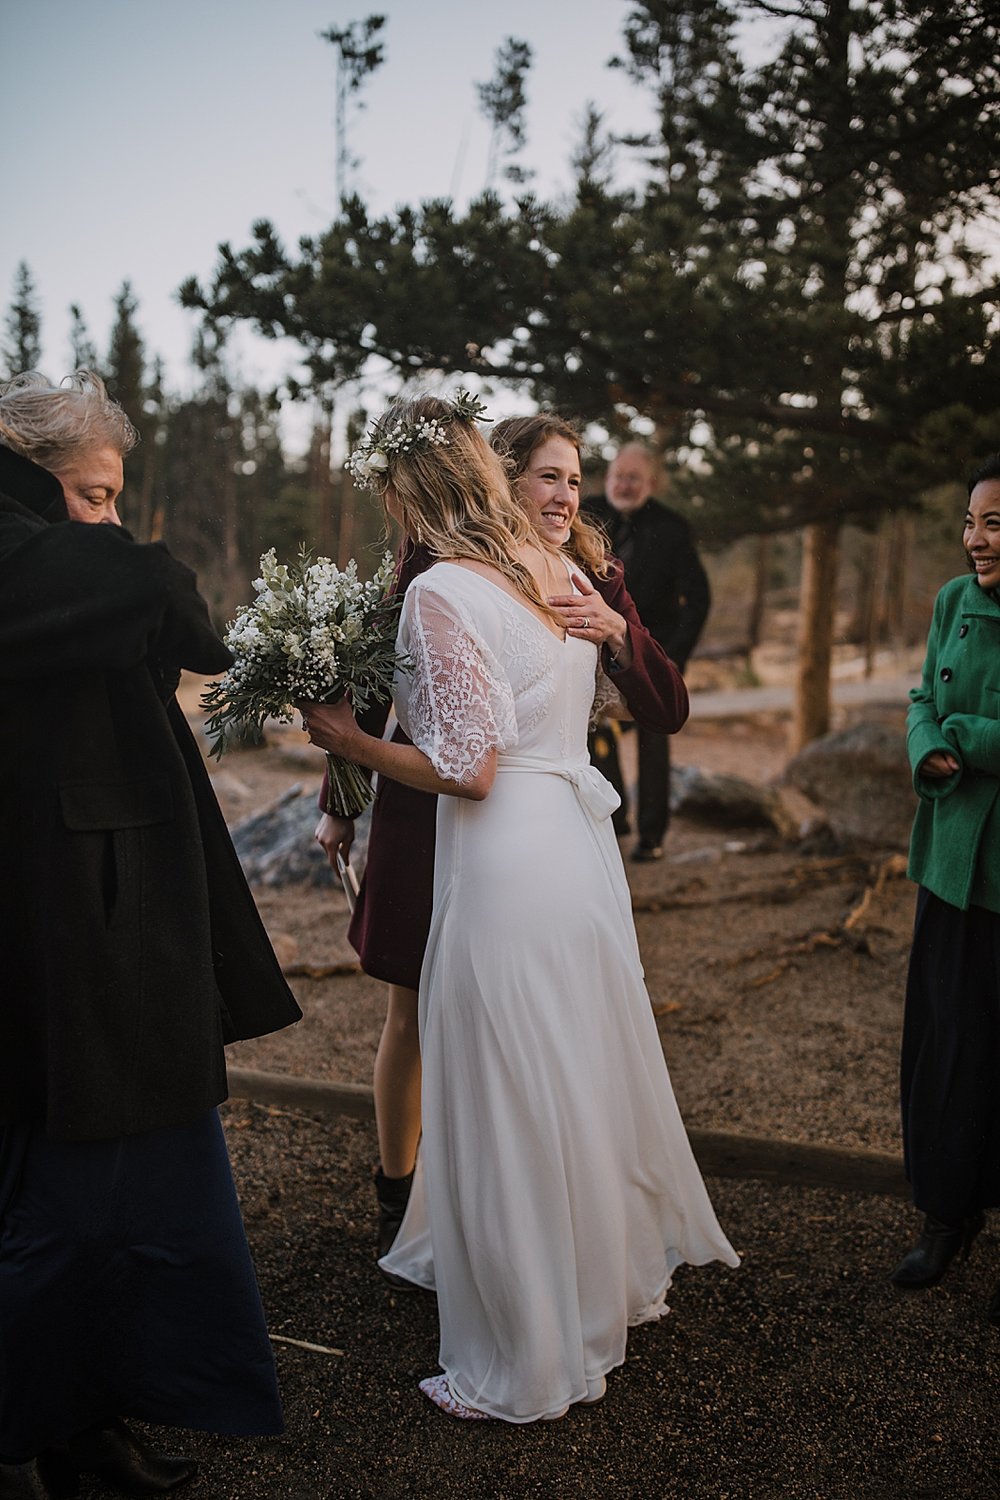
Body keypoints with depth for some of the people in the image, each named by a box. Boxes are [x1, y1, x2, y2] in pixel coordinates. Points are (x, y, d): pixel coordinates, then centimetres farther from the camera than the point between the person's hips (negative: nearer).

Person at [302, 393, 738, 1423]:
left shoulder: (441, 593, -16)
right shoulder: (557, 572, 8)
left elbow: (466, 769, -19)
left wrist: (348, 740, -7)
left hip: (506, 864, -8)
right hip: (581, 841, 9)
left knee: (513, 1110, 5)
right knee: (584, 1077, 22)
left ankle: (528, 1361, 23)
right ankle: (618, 1268, 43)